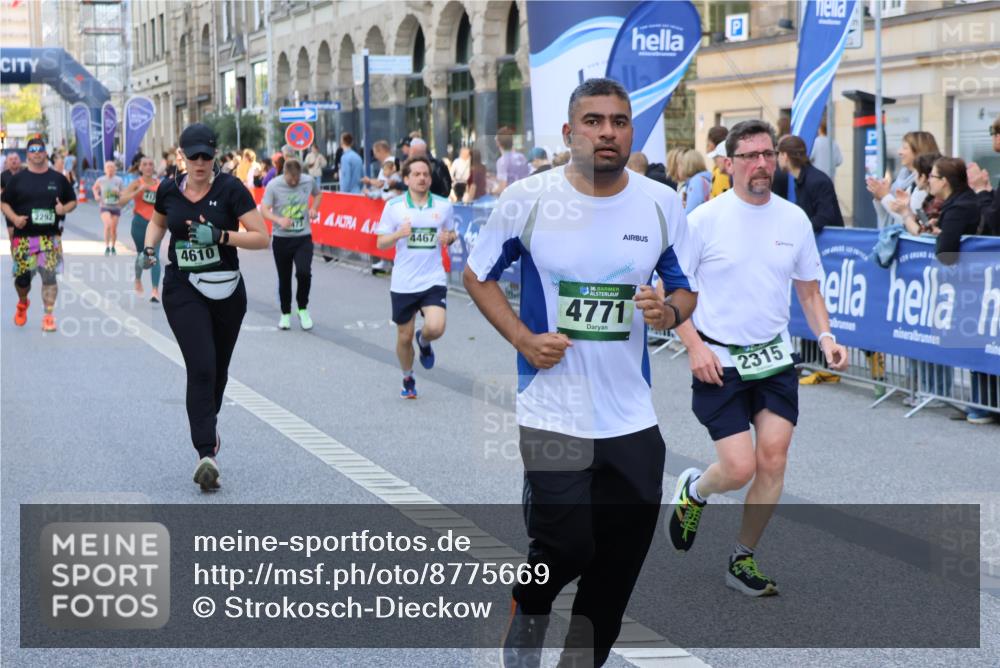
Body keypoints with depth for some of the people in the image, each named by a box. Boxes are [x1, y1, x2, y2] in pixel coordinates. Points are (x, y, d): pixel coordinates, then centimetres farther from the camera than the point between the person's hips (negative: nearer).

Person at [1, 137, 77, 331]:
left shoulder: (58, 178, 7)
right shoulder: (17, 178, 5)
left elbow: (73, 201, 14)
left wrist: (64, 209, -9)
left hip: (50, 237, 0)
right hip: (23, 237, 0)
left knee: (49, 276, -8)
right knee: (22, 277, 4)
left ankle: (49, 316, -1)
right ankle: (22, 303, 35)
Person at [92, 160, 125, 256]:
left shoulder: (119, 180, -1)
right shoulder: (101, 180, 0)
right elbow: (95, 188, 20)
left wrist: (118, 193, -18)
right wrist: (96, 195, 2)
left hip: (116, 207, 1)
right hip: (105, 207, -1)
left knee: (114, 228, 6)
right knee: (108, 225, -23)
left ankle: (113, 247, 28)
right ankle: (107, 247, -14)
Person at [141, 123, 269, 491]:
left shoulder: (230, 188, -9)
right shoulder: (169, 190, 0)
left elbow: (261, 238, -12)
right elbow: (157, 222, 23)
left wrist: (219, 235, -24)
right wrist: (149, 247, 3)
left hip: (226, 290, 0)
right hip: (183, 290, 0)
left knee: (218, 369, 15)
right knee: (201, 367, -16)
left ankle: (208, 424, 45)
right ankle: (206, 454, -21)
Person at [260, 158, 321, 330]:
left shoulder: (309, 181, -3)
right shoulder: (274, 185, -11)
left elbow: (317, 194, 18)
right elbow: (264, 209, -13)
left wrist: (314, 208, -2)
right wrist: (279, 220, -31)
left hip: (303, 238, 0)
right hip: (281, 238, 0)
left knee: (304, 272, -18)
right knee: (284, 278, 8)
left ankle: (303, 309, 5)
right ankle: (285, 314, 27)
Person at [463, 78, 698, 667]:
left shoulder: (662, 203, 1)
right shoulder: (528, 198, -6)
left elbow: (686, 287, 12)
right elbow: (476, 275, 5)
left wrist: (670, 312, -12)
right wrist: (523, 337, -9)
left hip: (632, 418, 3)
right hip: (552, 413, -3)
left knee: (619, 563, 8)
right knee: (567, 547, -9)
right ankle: (529, 606, 26)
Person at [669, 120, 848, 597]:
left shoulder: (794, 219, 4)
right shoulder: (704, 219, -9)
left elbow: (808, 290, 14)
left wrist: (825, 337, -3)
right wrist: (695, 347, -14)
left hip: (774, 360, 4)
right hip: (718, 363, -4)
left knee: (773, 458, -4)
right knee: (739, 469, -9)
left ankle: (743, 561, 14)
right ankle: (693, 490, 27)